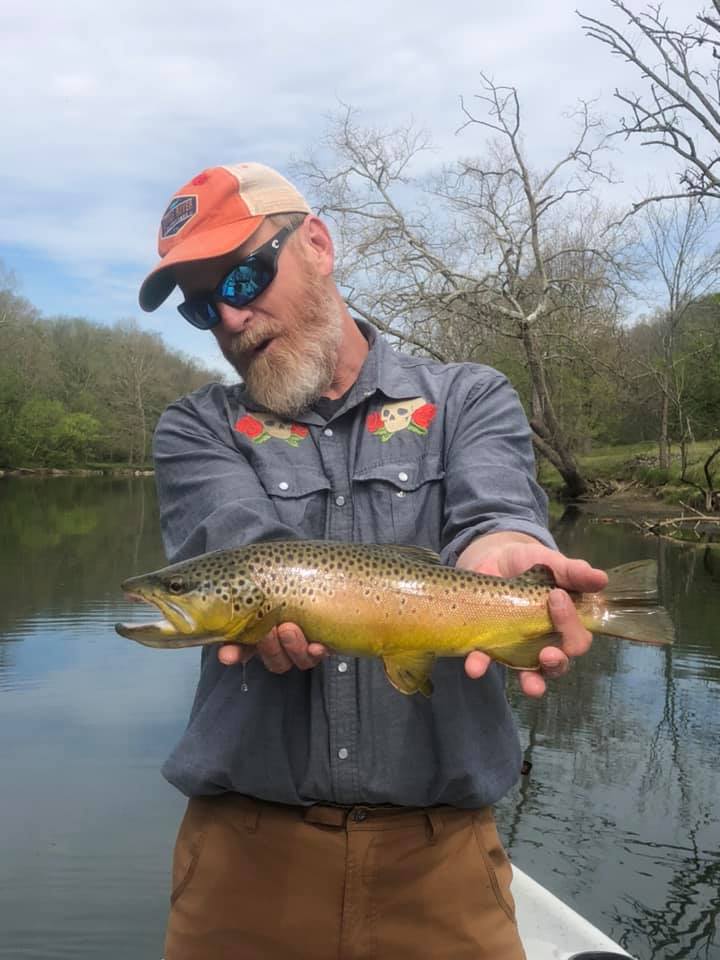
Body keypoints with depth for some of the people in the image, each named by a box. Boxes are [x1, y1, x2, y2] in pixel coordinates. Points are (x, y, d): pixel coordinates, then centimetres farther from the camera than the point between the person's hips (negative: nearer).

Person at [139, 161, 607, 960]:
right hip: (248, 844, 1)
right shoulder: (195, 431, 6)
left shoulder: (471, 401, 5)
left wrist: (495, 551, -39)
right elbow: (240, 546, -14)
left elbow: (494, 509, -16)